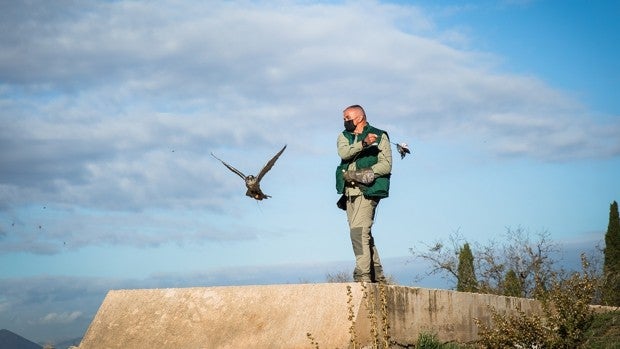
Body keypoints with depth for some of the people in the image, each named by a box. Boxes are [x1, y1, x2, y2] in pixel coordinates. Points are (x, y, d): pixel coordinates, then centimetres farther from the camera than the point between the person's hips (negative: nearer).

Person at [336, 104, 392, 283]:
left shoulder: (380, 136, 5)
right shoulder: (343, 136, 19)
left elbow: (386, 165, -5)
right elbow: (343, 153, -4)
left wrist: (362, 174, -16)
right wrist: (363, 143, -20)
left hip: (368, 190, -6)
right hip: (349, 192, 6)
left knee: (359, 231, -19)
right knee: (363, 234, 8)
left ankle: (363, 275, -22)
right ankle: (377, 275, 15)